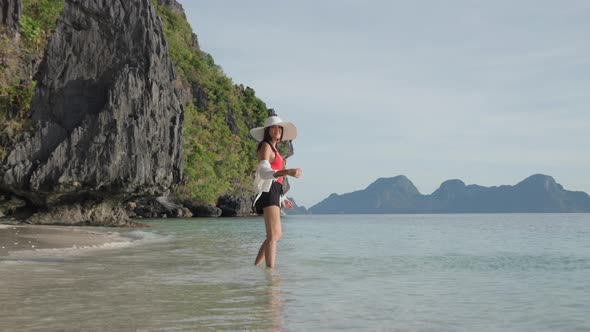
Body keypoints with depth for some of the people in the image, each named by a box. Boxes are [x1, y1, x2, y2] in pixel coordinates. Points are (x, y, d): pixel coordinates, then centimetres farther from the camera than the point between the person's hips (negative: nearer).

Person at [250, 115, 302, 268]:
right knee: (273, 235, -16)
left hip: (274, 192, 10)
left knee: (277, 234, 19)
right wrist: (288, 172, -36)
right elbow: (264, 172, -22)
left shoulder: (273, 148, 22)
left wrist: (282, 199, 30)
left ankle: (256, 266, 24)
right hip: (268, 192, -10)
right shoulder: (266, 146, -6)